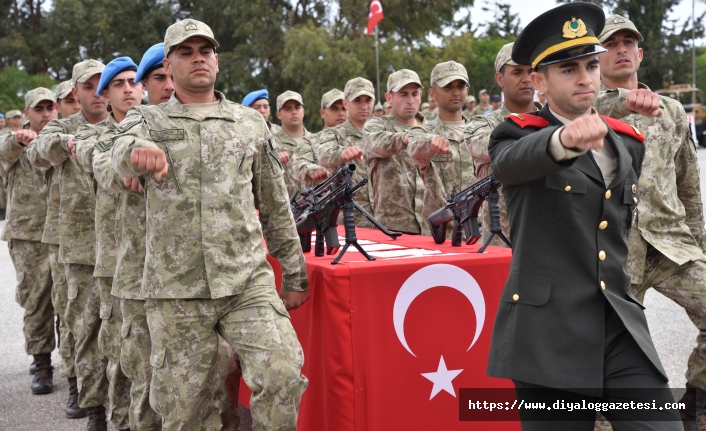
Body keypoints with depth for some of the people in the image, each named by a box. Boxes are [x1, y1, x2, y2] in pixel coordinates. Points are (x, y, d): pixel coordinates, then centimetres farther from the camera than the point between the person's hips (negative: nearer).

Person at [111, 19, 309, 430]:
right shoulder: (146, 120, 8)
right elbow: (123, 151, -17)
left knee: (282, 372, -19)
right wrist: (139, 151, -42)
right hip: (176, 290, 0)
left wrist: (294, 274, 14)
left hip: (248, 280, 1)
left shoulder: (251, 122, 12)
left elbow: (276, 206, 15)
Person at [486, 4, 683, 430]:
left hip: (622, 328, 5)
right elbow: (508, 162, -28)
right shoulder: (519, 134, -3)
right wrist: (564, 139, -48)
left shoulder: (628, 142, 14)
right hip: (549, 332, -4)